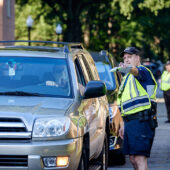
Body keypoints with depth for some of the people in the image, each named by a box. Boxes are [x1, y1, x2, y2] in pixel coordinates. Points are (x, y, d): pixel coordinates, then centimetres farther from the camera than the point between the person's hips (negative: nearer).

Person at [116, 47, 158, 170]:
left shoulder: (143, 70, -4)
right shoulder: (127, 77, 25)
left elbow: (137, 72, -32)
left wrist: (129, 69, -55)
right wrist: (124, 124, 26)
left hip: (141, 121, -10)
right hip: (129, 121, 10)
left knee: (140, 158, -17)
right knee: (133, 159, 10)